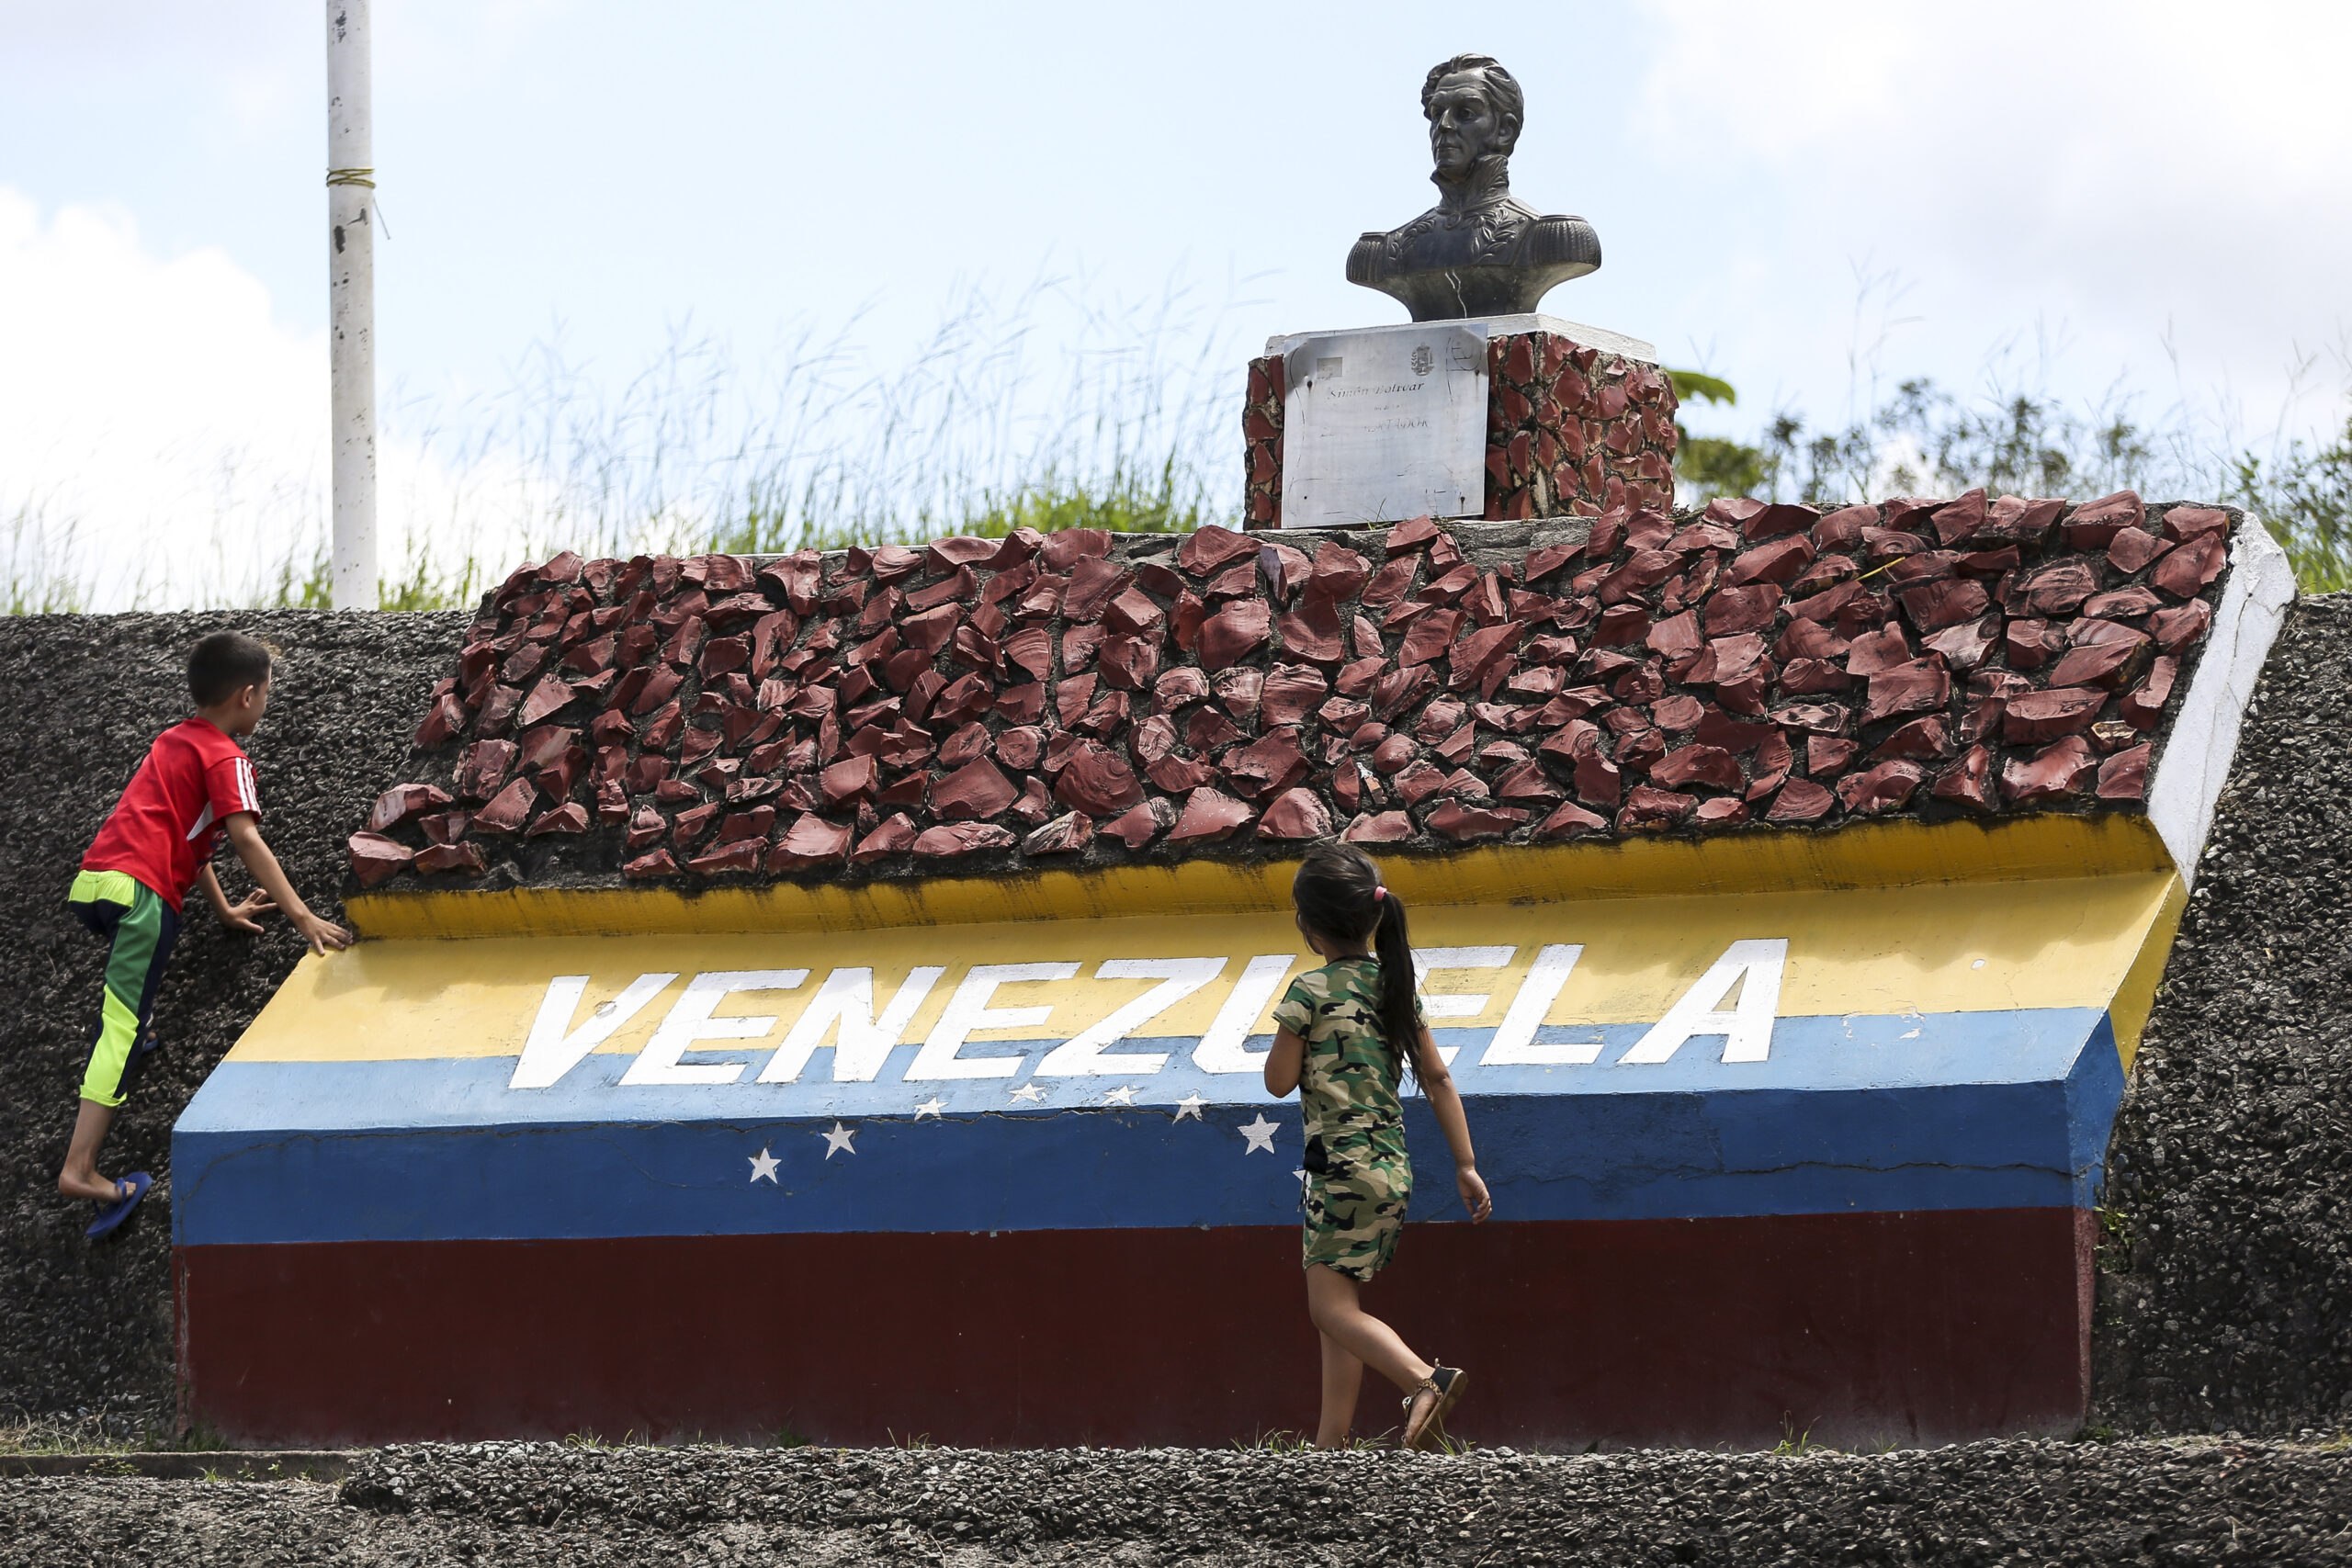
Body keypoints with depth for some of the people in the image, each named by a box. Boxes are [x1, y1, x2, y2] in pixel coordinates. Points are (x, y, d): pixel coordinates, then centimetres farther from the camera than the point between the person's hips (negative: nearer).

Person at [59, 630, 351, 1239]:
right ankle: (80, 1169, -23)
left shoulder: (175, 741, 27)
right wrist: (303, 917, -14)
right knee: (122, 1027, -14)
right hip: (137, 887, -8)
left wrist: (224, 909, 39)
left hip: (92, 882, 8)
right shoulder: (225, 757, 2)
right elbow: (246, 840, -10)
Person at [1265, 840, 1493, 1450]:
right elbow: (1438, 1080, 9)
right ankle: (1331, 1444, 14)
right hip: (1392, 1165, 8)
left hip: (1343, 1166, -8)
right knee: (1339, 1306, 13)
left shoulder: (1311, 992, -12)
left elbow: (1279, 1080, -6)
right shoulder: (1397, 986, 8)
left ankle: (1425, 1380, -30)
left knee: (1330, 1306, -9)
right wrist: (1466, 1166, 12)